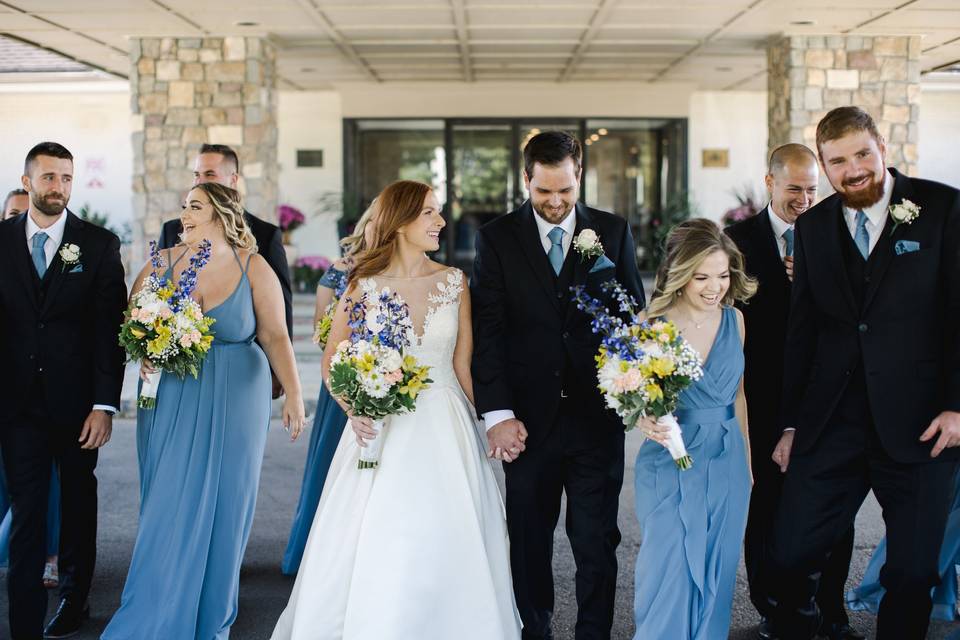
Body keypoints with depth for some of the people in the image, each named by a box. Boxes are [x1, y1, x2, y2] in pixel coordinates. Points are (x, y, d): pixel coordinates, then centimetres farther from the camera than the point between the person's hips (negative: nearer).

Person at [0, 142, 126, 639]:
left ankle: (74, 598, 33)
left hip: (76, 401, 0)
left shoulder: (99, 244, -3)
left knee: (78, 504, 15)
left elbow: (110, 328, -5)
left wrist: (105, 404, -11)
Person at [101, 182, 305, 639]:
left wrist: (293, 394, -13)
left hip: (234, 402, -1)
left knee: (222, 506, 6)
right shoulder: (163, 262, 0)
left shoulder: (253, 268, -5)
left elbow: (275, 336, -5)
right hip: (170, 400, 1)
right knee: (168, 507, 4)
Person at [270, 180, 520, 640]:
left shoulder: (453, 282, 4)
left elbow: (463, 366, 8)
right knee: (372, 550, 0)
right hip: (383, 429, -1)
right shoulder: (364, 285, -2)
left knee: (443, 548, 3)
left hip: (445, 430, 2)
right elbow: (332, 360, 5)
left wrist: (485, 425, 6)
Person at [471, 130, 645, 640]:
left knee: (597, 542, 5)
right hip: (529, 419, 0)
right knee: (529, 540, 12)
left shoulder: (613, 232, 5)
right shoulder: (497, 238, 1)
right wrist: (497, 413, -10)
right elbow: (486, 331, -3)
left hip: (597, 414, 0)